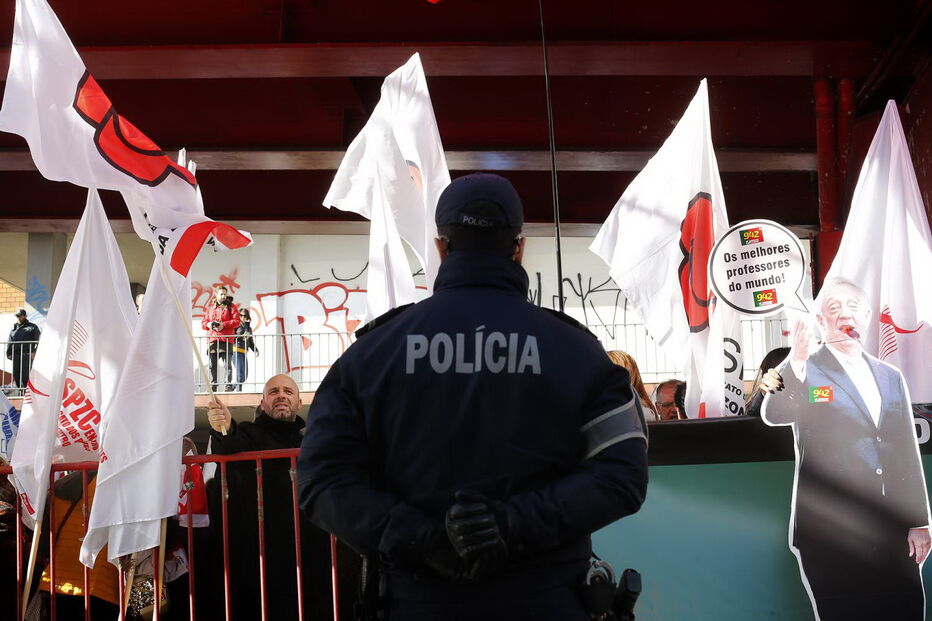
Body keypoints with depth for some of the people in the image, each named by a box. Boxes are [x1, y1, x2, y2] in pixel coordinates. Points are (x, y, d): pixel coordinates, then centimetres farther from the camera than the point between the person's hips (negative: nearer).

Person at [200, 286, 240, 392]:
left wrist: (223, 325, -14)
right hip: (212, 338, 4)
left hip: (226, 339, -4)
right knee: (212, 365, 4)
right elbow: (203, 322, 20)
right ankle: (212, 386, 9)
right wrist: (208, 324, -4)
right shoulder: (210, 307, 19)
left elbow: (237, 321, -2)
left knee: (227, 364, -8)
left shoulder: (230, 306, 8)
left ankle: (229, 385, -7)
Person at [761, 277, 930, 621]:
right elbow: (774, 415, -22)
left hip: (893, 532, 5)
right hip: (830, 532, -4)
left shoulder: (890, 376, 14)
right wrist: (796, 365, -38)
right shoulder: (800, 372, -1)